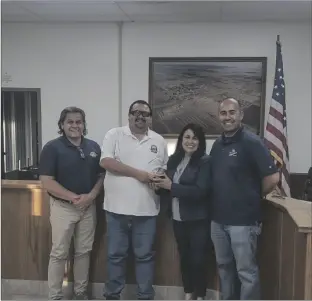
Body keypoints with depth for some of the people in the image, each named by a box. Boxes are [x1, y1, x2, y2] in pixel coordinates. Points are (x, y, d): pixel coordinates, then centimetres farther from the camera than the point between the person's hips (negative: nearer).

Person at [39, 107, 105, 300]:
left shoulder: (94, 147, 4)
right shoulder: (53, 148, -9)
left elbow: (102, 175, 6)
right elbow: (47, 182, -14)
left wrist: (91, 196, -11)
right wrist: (73, 197, -18)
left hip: (89, 207, 4)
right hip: (63, 207, -4)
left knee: (84, 252, 13)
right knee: (59, 253, 5)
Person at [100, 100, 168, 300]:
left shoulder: (159, 140, 9)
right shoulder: (114, 135, 0)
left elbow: (165, 169, 15)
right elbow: (106, 162, -13)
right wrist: (139, 173, -17)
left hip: (146, 209, 2)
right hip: (117, 207, -1)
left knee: (145, 255, 11)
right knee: (116, 254, 10)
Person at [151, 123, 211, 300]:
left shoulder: (205, 162, -11)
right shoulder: (174, 160, 6)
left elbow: (200, 191, -22)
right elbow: (168, 186, 14)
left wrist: (171, 186, -22)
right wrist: (160, 185, -9)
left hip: (198, 219, -5)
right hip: (178, 218, 5)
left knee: (198, 258, 2)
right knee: (184, 256, 16)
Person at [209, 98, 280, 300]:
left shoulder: (251, 142, -13)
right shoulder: (218, 144, 9)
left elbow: (273, 178, -17)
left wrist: (253, 198, -4)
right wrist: (222, 200, 10)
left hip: (243, 220, -7)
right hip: (218, 218, 7)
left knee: (246, 271, 4)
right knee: (224, 266, 19)